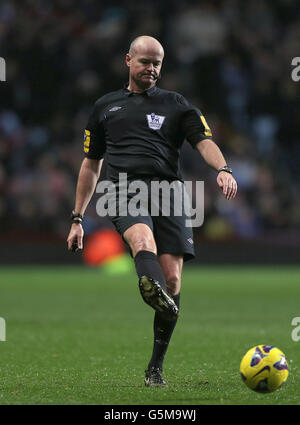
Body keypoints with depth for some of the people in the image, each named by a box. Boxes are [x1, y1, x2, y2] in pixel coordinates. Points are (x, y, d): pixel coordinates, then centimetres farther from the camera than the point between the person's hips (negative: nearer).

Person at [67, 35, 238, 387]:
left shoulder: (176, 104, 20)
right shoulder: (105, 107, 23)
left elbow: (204, 141, 5)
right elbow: (90, 165, 28)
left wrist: (222, 169, -18)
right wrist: (77, 218, 24)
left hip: (168, 192, 1)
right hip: (125, 191, -1)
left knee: (171, 277, -9)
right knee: (143, 239, -35)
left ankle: (155, 368, 3)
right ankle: (158, 299, -69)